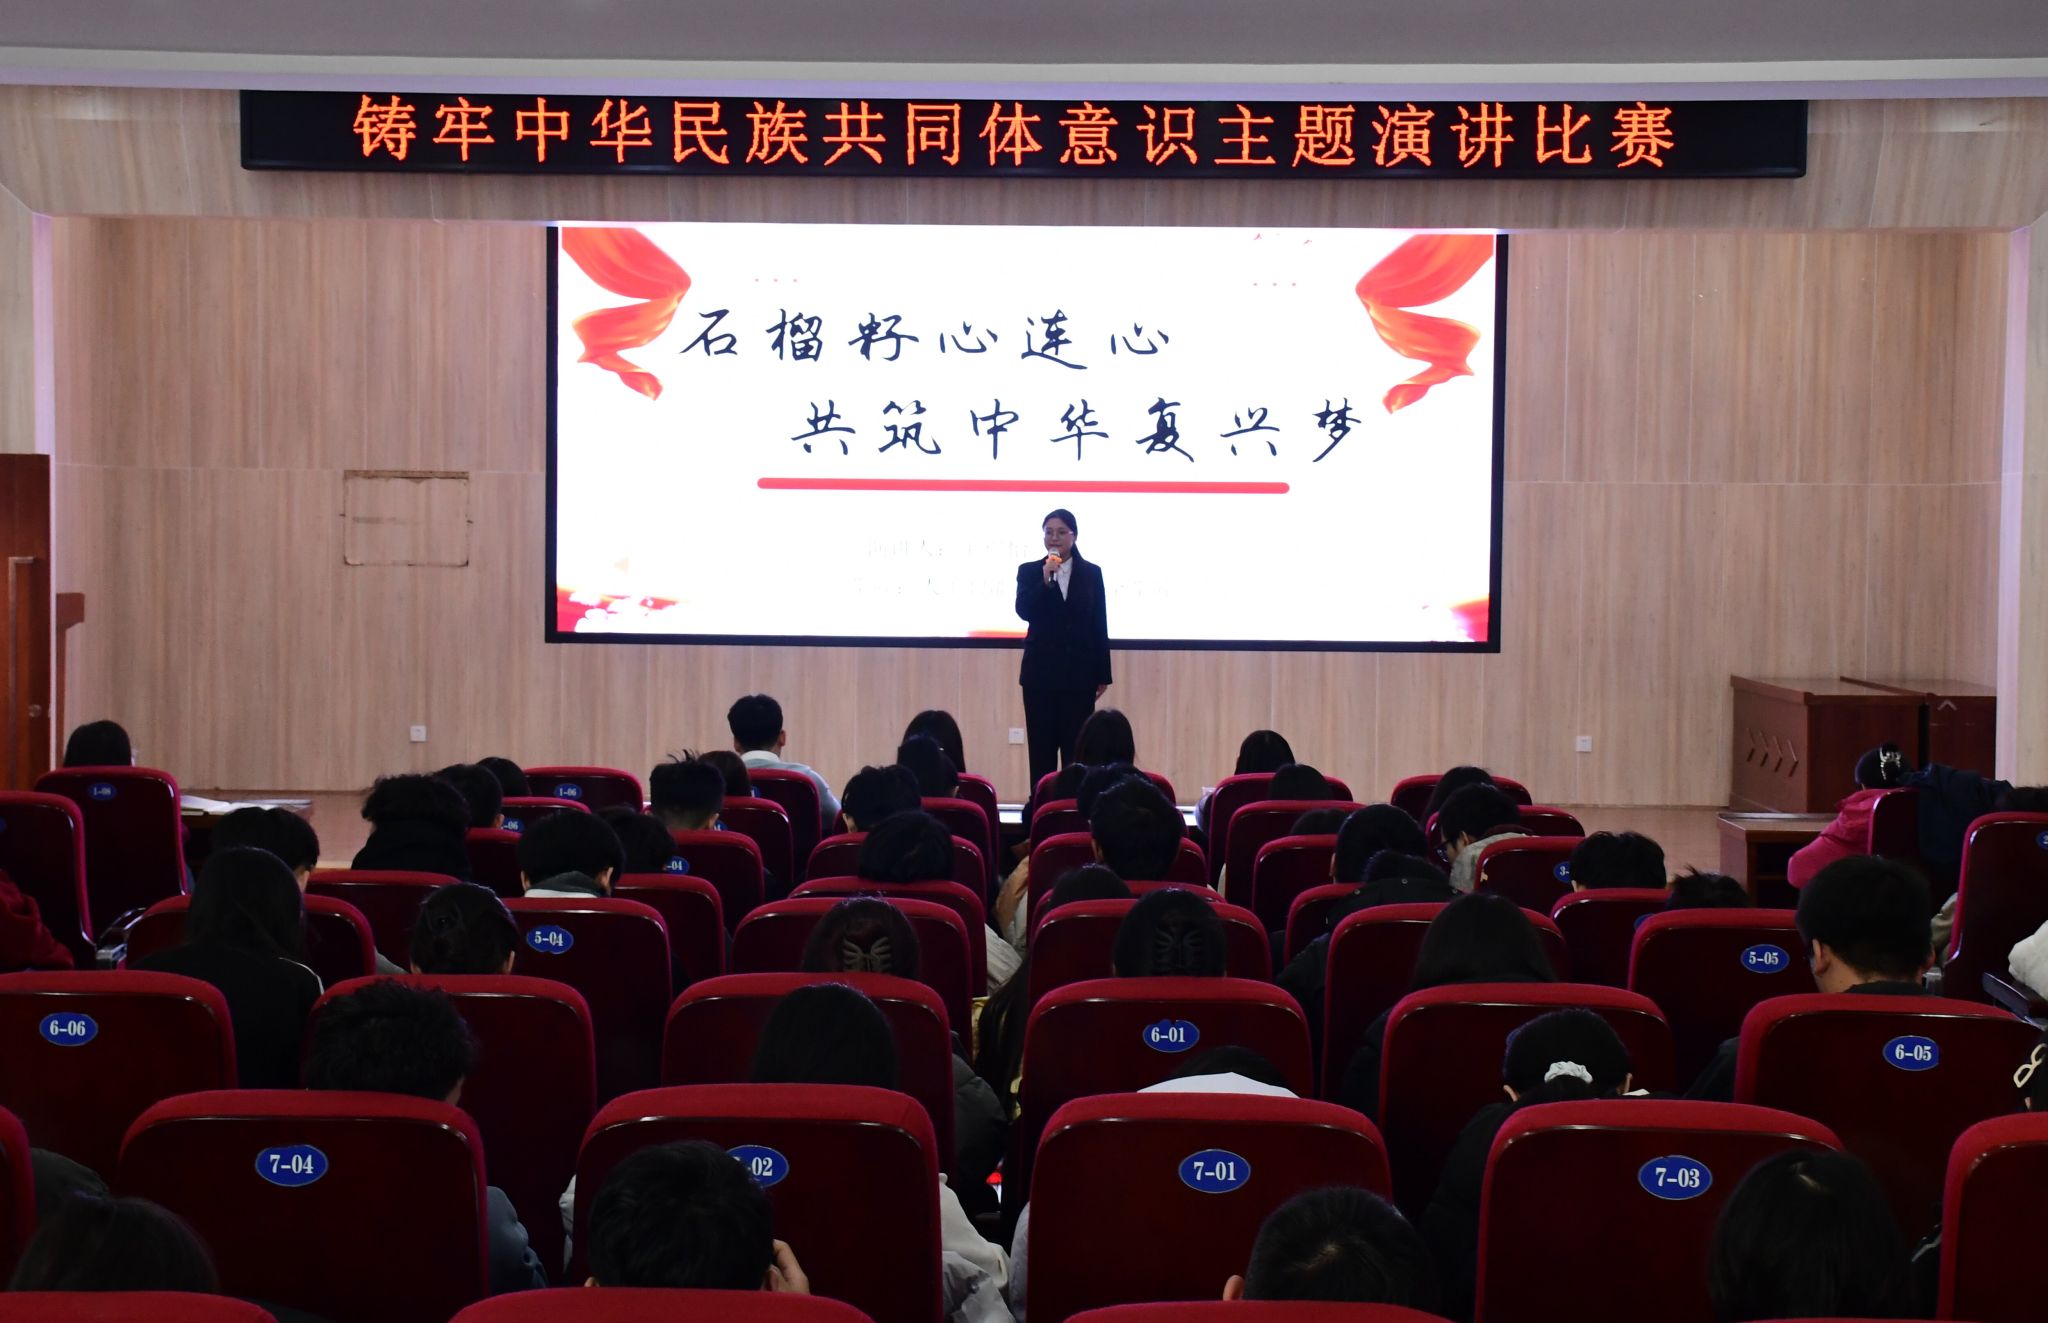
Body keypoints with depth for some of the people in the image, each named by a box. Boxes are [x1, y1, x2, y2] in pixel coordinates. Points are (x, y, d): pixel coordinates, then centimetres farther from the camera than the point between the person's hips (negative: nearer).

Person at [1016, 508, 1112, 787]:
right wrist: (1045, 581, -23)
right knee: (1041, 749, 1)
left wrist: (1103, 675, 3)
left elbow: (1100, 626, 5)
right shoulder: (1029, 572, 4)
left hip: (1079, 672, 0)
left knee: (1077, 751, -1)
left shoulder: (1091, 573, 5)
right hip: (1041, 671, 0)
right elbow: (1023, 611, -11)